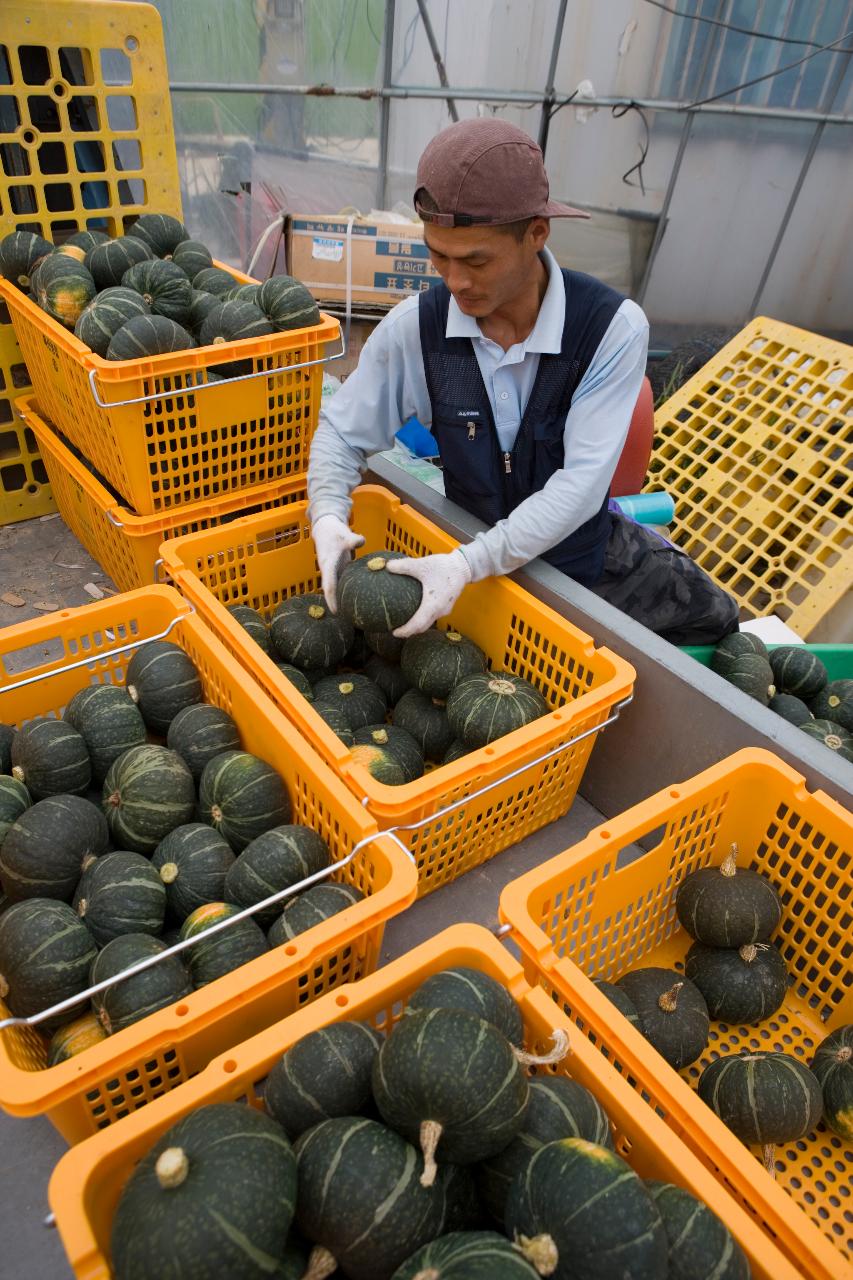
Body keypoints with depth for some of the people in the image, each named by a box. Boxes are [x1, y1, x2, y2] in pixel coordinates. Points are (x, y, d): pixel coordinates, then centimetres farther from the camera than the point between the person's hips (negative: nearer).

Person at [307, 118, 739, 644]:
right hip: (475, 545, 2)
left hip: (587, 546, -1)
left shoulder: (614, 327, -24)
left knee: (715, 624, 5)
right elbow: (342, 433, -6)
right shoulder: (415, 327, -17)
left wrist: (469, 564, -39)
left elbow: (582, 482, -29)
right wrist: (328, 516, -27)